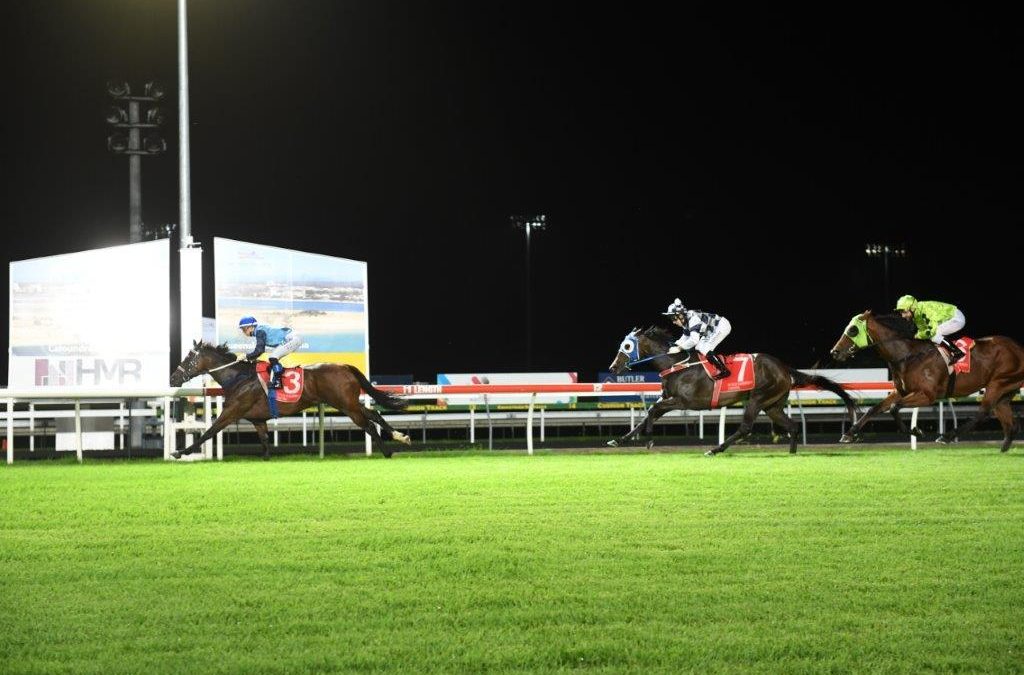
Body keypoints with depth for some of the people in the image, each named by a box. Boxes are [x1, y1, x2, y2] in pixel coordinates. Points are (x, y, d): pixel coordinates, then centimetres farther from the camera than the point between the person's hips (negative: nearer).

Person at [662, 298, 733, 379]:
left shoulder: (693, 319, -29)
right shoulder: (686, 321, 2)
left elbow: (694, 340, -37)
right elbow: (686, 337, 15)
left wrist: (679, 348, -32)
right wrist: (674, 346, 1)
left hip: (722, 326, -10)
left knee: (706, 350, -18)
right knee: (700, 348, 8)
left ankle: (724, 370, -13)